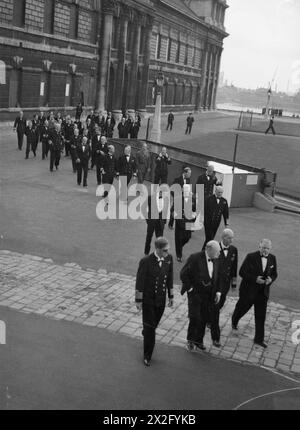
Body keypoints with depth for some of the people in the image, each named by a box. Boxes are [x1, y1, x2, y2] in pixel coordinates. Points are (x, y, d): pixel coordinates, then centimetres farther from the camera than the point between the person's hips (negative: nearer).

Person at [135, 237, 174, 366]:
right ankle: (147, 356, 17)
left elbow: (170, 278, 5)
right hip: (148, 299, -4)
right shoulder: (146, 261, -23)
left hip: (161, 299, 5)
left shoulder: (169, 259, -8)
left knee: (154, 323, 21)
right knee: (150, 327, 0)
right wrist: (138, 300, -9)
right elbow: (140, 282, -14)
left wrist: (171, 296, 10)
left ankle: (146, 333, 55)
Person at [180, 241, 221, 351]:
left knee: (204, 319, 10)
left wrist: (218, 291, 6)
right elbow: (183, 274, -14)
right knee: (195, 318, -8)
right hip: (195, 292, -6)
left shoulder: (215, 260, 3)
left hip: (208, 294, 6)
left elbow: (217, 277, 15)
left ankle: (199, 341, 27)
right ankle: (190, 340, 14)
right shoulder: (195, 258, -16)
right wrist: (189, 287, -13)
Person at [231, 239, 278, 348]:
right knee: (242, 308, 18)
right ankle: (234, 321, 51)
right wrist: (255, 279, -25)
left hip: (263, 292, 3)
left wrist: (271, 279, -12)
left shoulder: (272, 259, -1)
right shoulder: (251, 257, -15)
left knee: (261, 317, 5)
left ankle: (259, 339, 17)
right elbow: (242, 272, -15)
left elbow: (274, 274, 10)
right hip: (248, 290, -3)